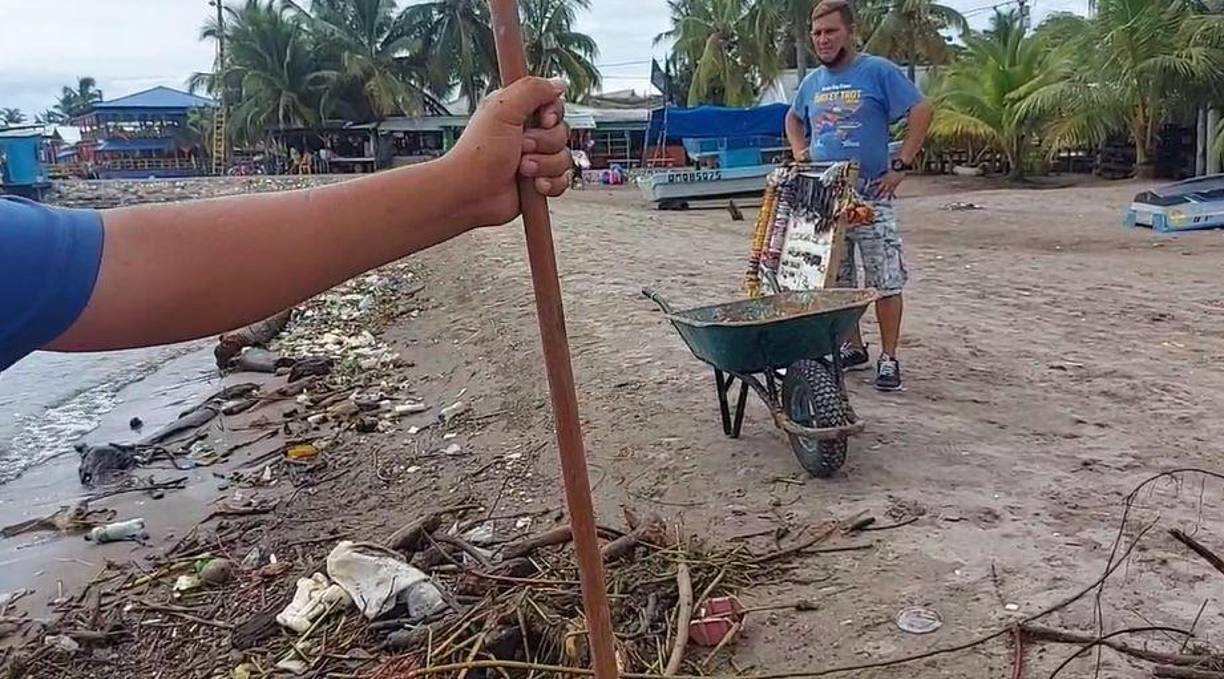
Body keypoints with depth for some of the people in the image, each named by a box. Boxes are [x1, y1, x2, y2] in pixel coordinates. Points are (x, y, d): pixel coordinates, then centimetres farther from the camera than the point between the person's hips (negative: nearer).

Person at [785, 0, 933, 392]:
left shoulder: (878, 72, -5)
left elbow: (922, 112, -8)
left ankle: (889, 359, 6)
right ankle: (853, 348, 26)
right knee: (837, 282, 12)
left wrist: (901, 167, -12)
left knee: (886, 282, -3)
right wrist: (799, 150, 11)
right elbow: (793, 119, 30)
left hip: (871, 198, -5)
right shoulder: (812, 82, 12)